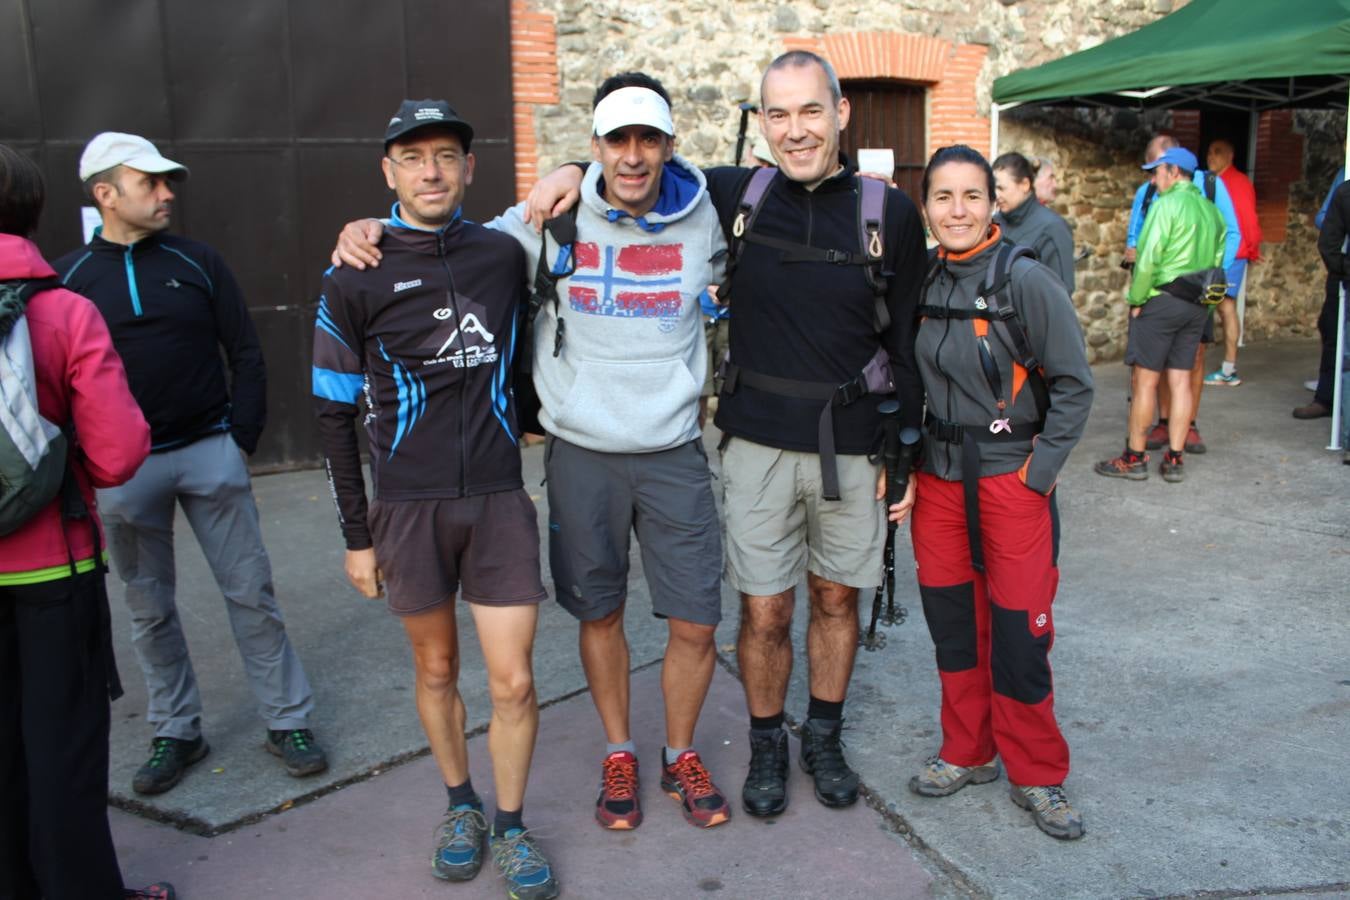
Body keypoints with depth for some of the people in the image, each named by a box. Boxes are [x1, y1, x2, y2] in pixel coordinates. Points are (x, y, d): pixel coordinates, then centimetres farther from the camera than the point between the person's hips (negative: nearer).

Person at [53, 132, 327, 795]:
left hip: (209, 452, 0)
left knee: (250, 593, 3)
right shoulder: (68, 279, 0)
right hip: (123, 468, 1)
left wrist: (241, 438, -1)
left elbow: (245, 355, 5)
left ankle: (288, 721, 14)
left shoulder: (195, 263, 2)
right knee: (149, 609, 10)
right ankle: (176, 732, 26)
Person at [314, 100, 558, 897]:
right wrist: (357, 535, 1)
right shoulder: (355, 281, -5)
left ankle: (511, 826, 23)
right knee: (436, 668, 14)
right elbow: (336, 413, 0)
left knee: (513, 682, 1)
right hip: (408, 506, -1)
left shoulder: (504, 255, 1)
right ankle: (461, 806, 37)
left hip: (499, 498, 1)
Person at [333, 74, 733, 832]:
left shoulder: (702, 220, -3)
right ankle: (619, 756, 35)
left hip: (674, 454, 1)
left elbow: (729, 280, 20)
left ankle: (681, 755, 30)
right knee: (601, 614, 13)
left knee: (695, 625, 4)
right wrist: (371, 230, -8)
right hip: (582, 453, 0)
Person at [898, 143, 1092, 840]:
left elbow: (1074, 385, -6)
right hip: (938, 476, 5)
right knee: (952, 620, 12)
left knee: (1018, 629, 0)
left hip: (1012, 476, -4)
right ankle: (967, 752, 30)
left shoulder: (1026, 280, -10)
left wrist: (1037, 472, -11)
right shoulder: (922, 283, 4)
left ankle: (1037, 776, 19)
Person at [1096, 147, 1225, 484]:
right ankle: (1174, 460, 11)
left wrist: (1136, 298, -7)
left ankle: (1134, 458, 4)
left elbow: (1149, 257, -16)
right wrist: (1203, 292, 15)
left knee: (1145, 380, -1)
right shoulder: (1211, 210, 13)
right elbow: (1216, 259, 13)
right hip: (1197, 305, 7)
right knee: (1181, 380, 8)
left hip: (1162, 300, -7)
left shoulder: (1167, 204, -10)